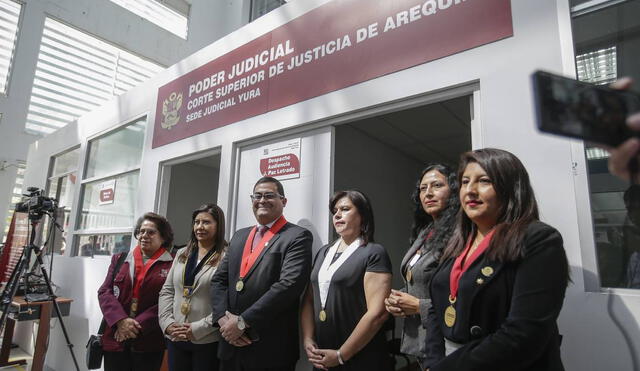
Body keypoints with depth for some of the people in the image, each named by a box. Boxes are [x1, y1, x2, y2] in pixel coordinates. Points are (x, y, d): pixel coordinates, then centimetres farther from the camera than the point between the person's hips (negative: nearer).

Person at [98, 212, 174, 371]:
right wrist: (121, 320, -12)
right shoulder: (120, 259, 10)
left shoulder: (171, 265, -6)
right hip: (115, 338, 4)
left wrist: (137, 326, -17)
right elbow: (104, 292, 2)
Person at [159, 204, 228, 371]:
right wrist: (167, 322, -3)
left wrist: (198, 328, -16)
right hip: (175, 338, 5)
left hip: (207, 340, -5)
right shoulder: (182, 254, 9)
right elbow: (166, 291, 10)